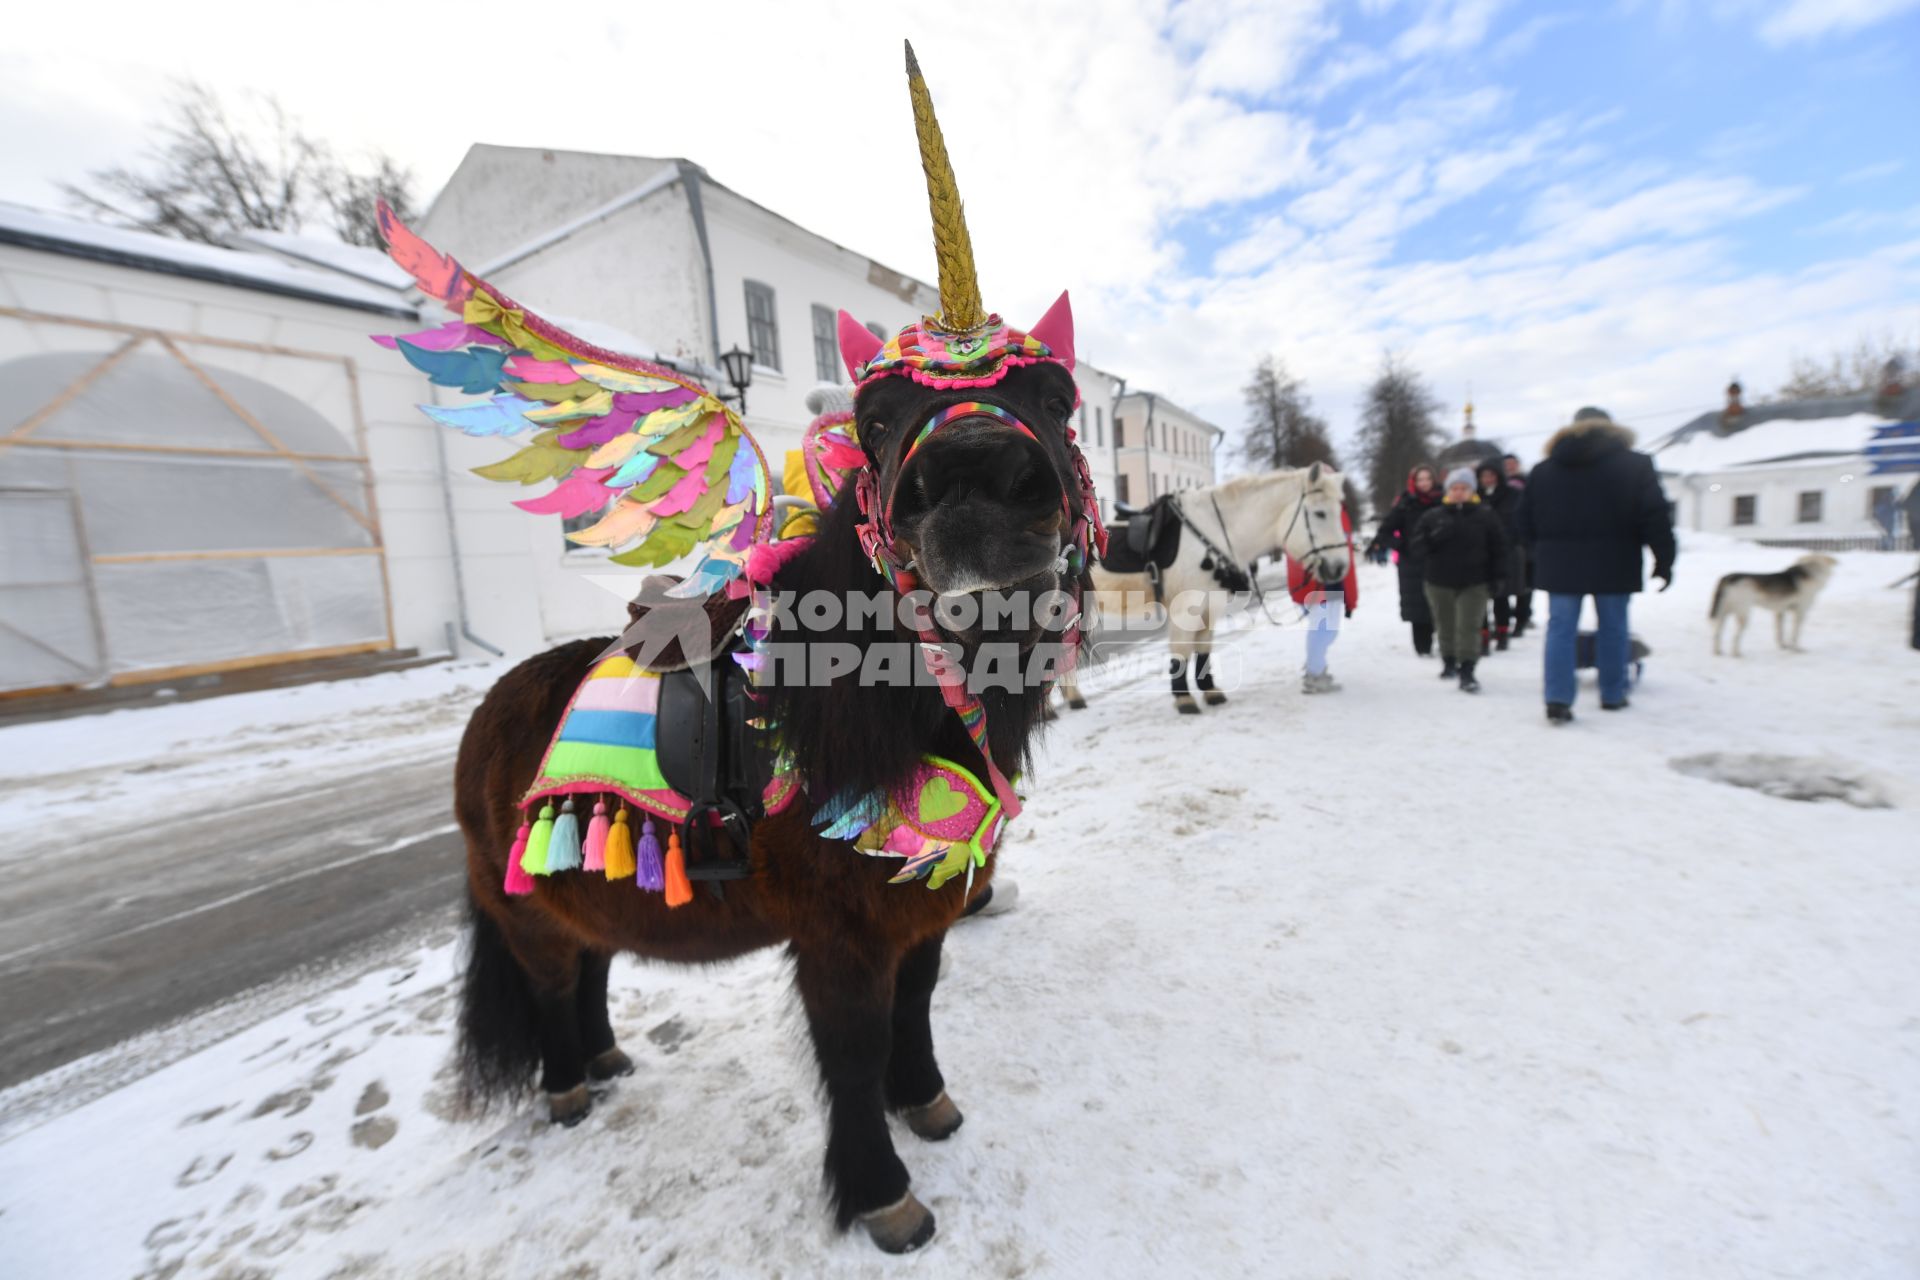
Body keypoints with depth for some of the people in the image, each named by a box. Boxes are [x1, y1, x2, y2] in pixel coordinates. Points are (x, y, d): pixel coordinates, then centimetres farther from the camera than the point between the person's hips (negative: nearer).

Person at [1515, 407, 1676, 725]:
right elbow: (1655, 517, -4)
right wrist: (1664, 561, 3)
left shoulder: (1543, 470, 6)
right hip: (1613, 565, -1)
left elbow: (1526, 523, 7)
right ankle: (1612, 696, 22)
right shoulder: (1633, 464, 0)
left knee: (1561, 629, 2)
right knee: (1612, 629, 11)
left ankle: (1557, 700, -6)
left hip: (1560, 565, 1)